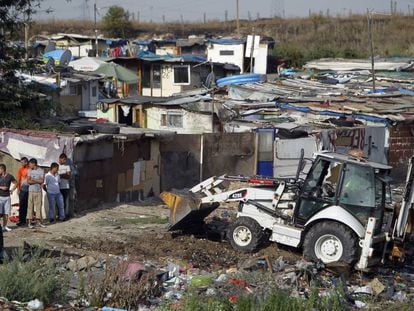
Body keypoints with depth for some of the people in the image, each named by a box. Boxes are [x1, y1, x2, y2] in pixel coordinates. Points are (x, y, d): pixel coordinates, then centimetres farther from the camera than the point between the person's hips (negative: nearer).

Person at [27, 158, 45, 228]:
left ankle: (38, 220, 9)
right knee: (30, 206, -1)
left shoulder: (41, 171, -1)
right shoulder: (30, 171, 5)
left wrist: (33, 180, -12)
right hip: (31, 190, 1)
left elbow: (42, 181, -9)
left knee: (38, 205, 2)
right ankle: (30, 221, 1)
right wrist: (37, 181, -13)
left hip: (39, 191, -1)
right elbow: (28, 181, -4)